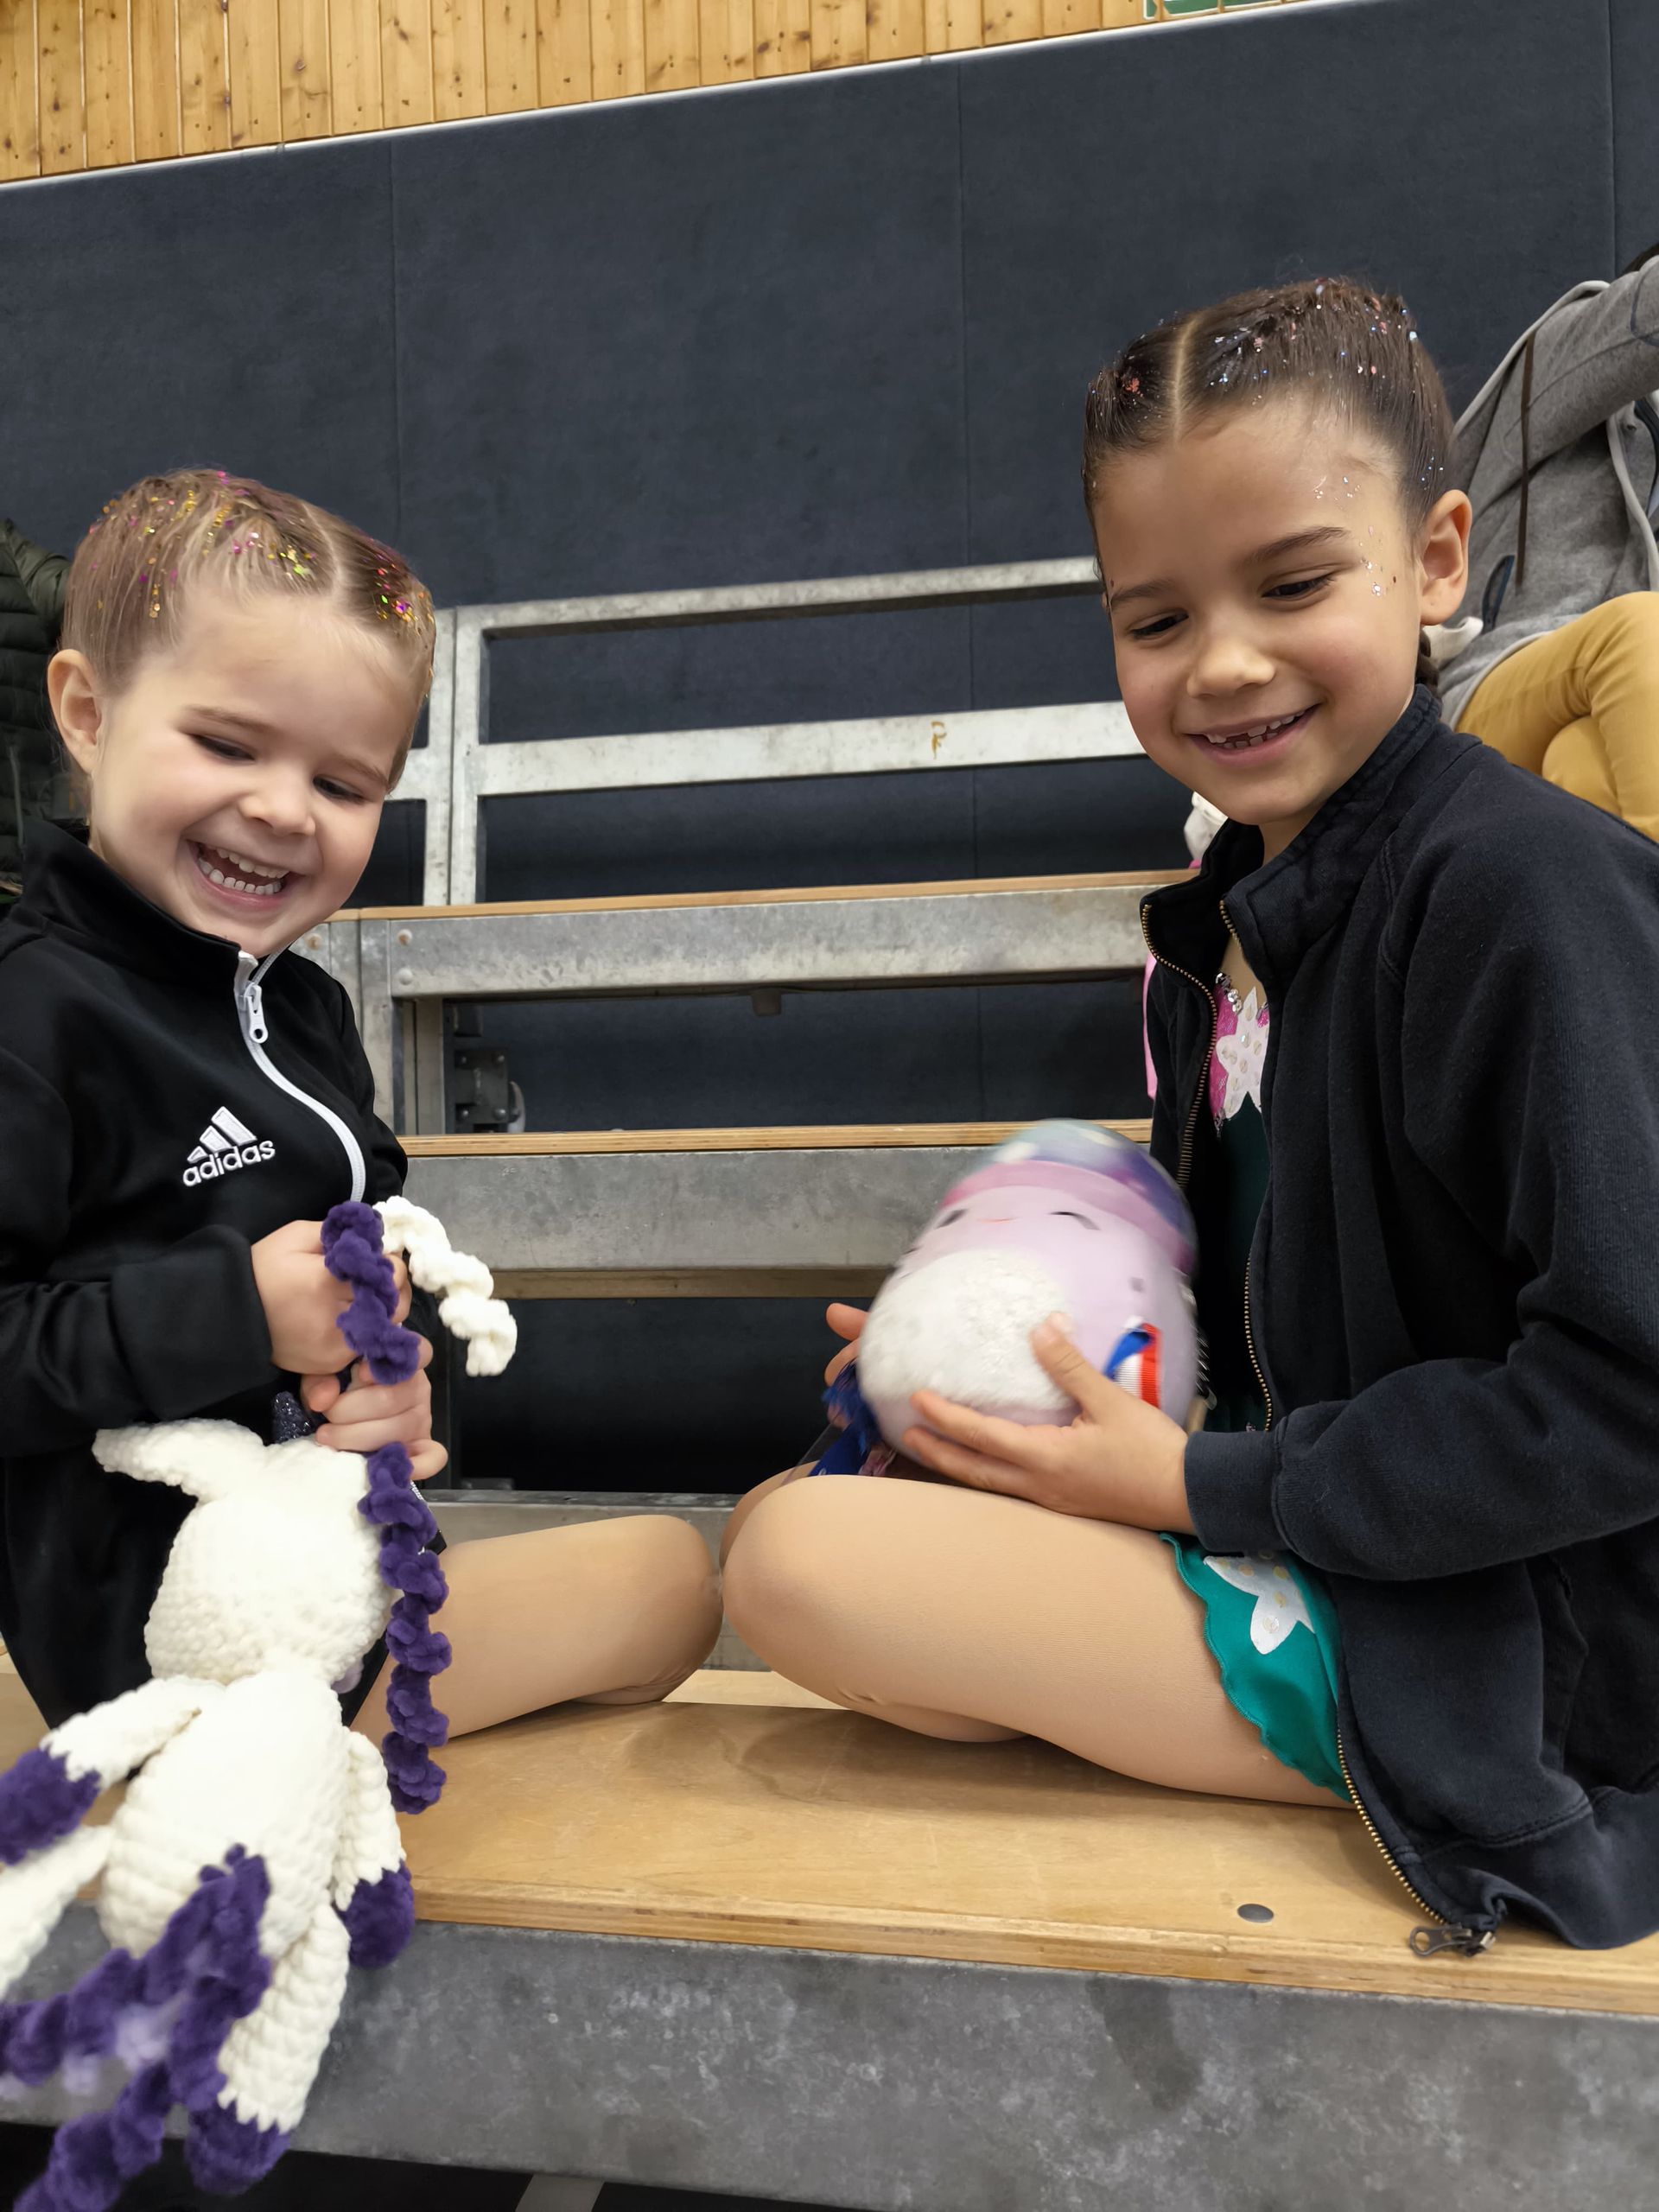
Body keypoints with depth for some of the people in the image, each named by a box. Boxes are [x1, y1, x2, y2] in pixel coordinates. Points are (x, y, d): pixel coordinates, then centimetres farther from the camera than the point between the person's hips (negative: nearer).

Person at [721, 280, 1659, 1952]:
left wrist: (1197, 1482, -18)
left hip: (1510, 1651, -8)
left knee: (800, 1564, -20)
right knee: (797, 1510, 11)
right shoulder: (1229, 918, 5)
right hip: (1300, 1530, 8)